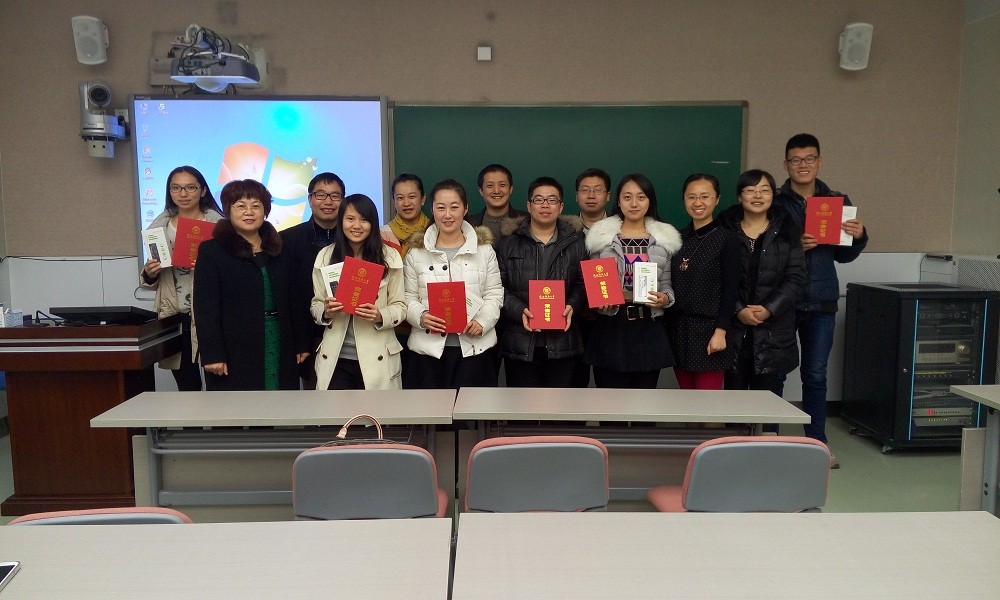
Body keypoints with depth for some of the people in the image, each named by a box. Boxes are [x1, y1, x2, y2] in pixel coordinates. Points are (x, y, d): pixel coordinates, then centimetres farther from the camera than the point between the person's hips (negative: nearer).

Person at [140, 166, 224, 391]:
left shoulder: (217, 223, -1)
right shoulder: (160, 226, 11)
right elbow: (152, 281, 18)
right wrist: (149, 274, -3)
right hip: (174, 317, 4)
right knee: (187, 388, 9)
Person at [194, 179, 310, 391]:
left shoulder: (278, 251, 15)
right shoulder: (212, 250, 0)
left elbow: (293, 301, 15)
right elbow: (205, 308, -7)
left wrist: (301, 344, 12)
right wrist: (212, 354, -14)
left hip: (279, 352, 4)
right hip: (234, 355, -4)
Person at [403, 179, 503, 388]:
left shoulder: (484, 249, 7)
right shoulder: (416, 253, 7)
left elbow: (494, 295, 5)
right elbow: (408, 297, 4)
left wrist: (482, 321, -13)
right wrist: (421, 317, -16)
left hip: (474, 348, 0)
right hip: (429, 349, 0)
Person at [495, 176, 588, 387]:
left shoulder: (575, 243, 11)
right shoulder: (509, 243, 7)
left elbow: (583, 283, 8)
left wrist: (572, 306, -11)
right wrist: (519, 311, -14)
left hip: (562, 340, 1)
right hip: (520, 341, -1)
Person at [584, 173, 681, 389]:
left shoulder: (665, 238, 8)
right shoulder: (602, 236, 3)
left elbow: (667, 284, 12)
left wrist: (665, 298, -9)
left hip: (649, 329, 2)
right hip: (611, 327, -1)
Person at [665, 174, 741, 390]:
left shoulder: (727, 240, -3)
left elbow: (731, 290, -8)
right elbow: (670, 285, 11)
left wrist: (721, 331, -14)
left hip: (708, 330, -4)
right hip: (678, 329, 5)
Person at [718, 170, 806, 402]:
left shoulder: (786, 231, 6)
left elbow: (796, 278, 1)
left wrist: (769, 309, -11)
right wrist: (738, 310, -13)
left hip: (772, 332, 1)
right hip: (734, 330, -1)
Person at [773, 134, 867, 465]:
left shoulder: (838, 202, 9)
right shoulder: (773, 203, -2)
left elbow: (844, 255, 13)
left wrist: (858, 236, -6)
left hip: (822, 302, 3)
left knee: (816, 375, 11)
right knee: (774, 373, 6)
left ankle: (817, 441, 22)